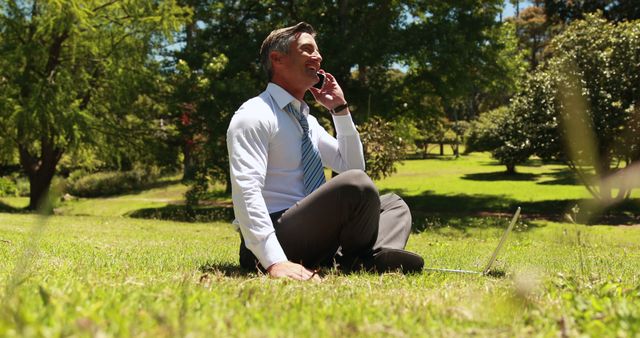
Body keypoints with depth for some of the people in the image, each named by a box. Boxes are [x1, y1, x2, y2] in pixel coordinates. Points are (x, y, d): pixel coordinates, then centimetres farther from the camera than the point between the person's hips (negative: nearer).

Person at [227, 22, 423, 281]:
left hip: (314, 234, 9)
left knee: (393, 204, 11)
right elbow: (246, 192, -22)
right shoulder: (254, 115, -9)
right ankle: (359, 262, -4)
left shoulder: (307, 121, 19)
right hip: (276, 240, -9)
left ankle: (378, 257, -20)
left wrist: (340, 110, 9)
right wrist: (275, 261, -33)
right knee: (356, 184, -28)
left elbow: (353, 166, 20)